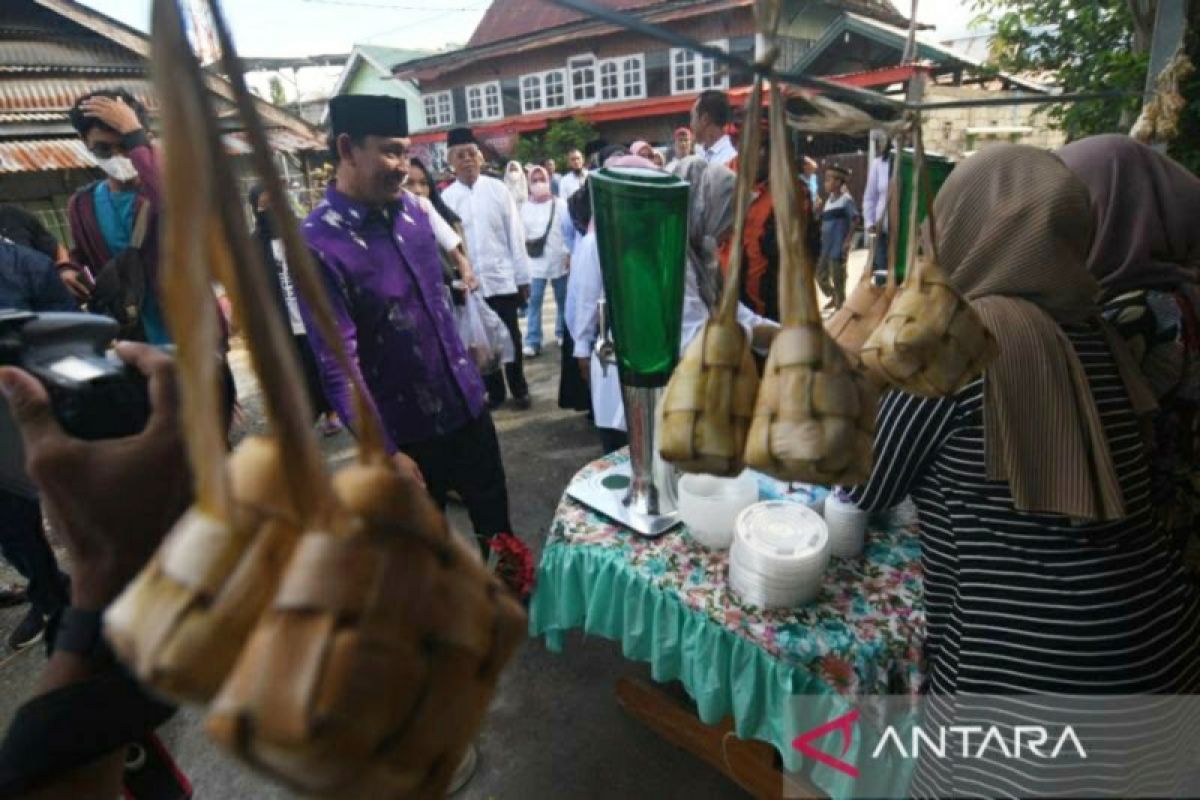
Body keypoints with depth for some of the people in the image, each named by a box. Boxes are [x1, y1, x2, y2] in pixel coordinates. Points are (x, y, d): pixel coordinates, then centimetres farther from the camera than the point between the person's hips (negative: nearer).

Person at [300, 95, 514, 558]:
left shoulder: (411, 209, 0)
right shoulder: (317, 244, -19)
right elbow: (337, 364, -20)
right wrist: (385, 452, -18)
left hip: (467, 407, 6)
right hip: (408, 431, -5)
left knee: (497, 527, 22)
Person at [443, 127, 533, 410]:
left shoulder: (497, 189, 0)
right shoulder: (446, 197, 0)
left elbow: (515, 234, 1)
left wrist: (523, 277, -1)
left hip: (503, 278, -1)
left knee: (511, 337, 9)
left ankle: (519, 389, 24)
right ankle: (494, 392, 25)